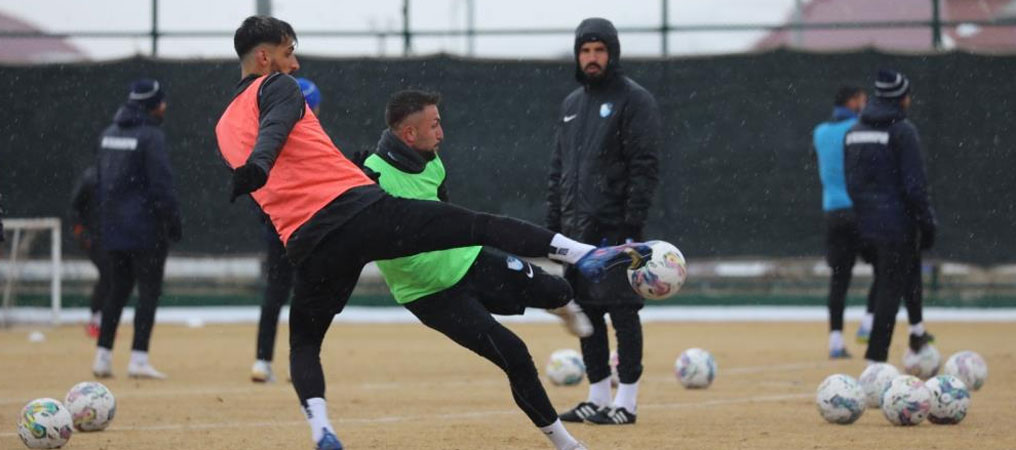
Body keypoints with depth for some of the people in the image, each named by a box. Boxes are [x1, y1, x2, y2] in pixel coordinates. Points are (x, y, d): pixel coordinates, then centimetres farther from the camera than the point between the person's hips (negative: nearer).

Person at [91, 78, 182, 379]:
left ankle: (103, 356, 12)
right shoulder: (150, 135, -12)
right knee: (149, 290, -3)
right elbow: (161, 184, -16)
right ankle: (138, 359, -9)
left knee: (118, 290, 14)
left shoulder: (110, 134, 11)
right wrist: (174, 222, -10)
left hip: (113, 227, 7)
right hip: (145, 227, -7)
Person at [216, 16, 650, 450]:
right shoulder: (276, 86, 7)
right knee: (481, 226, -1)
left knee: (303, 341, 19)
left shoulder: (224, 129, 24)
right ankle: (585, 255, -10)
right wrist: (258, 167, -37)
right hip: (361, 208, -4)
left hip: (310, 244, 5)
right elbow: (273, 130, -16)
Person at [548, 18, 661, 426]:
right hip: (576, 228, 7)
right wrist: (553, 222, 14)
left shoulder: (634, 100, -4)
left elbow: (645, 167, -11)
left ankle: (626, 403, -3)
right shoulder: (572, 104, 18)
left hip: (614, 227, -7)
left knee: (622, 311, -6)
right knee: (586, 311, 8)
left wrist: (632, 223, -18)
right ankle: (598, 398, 15)